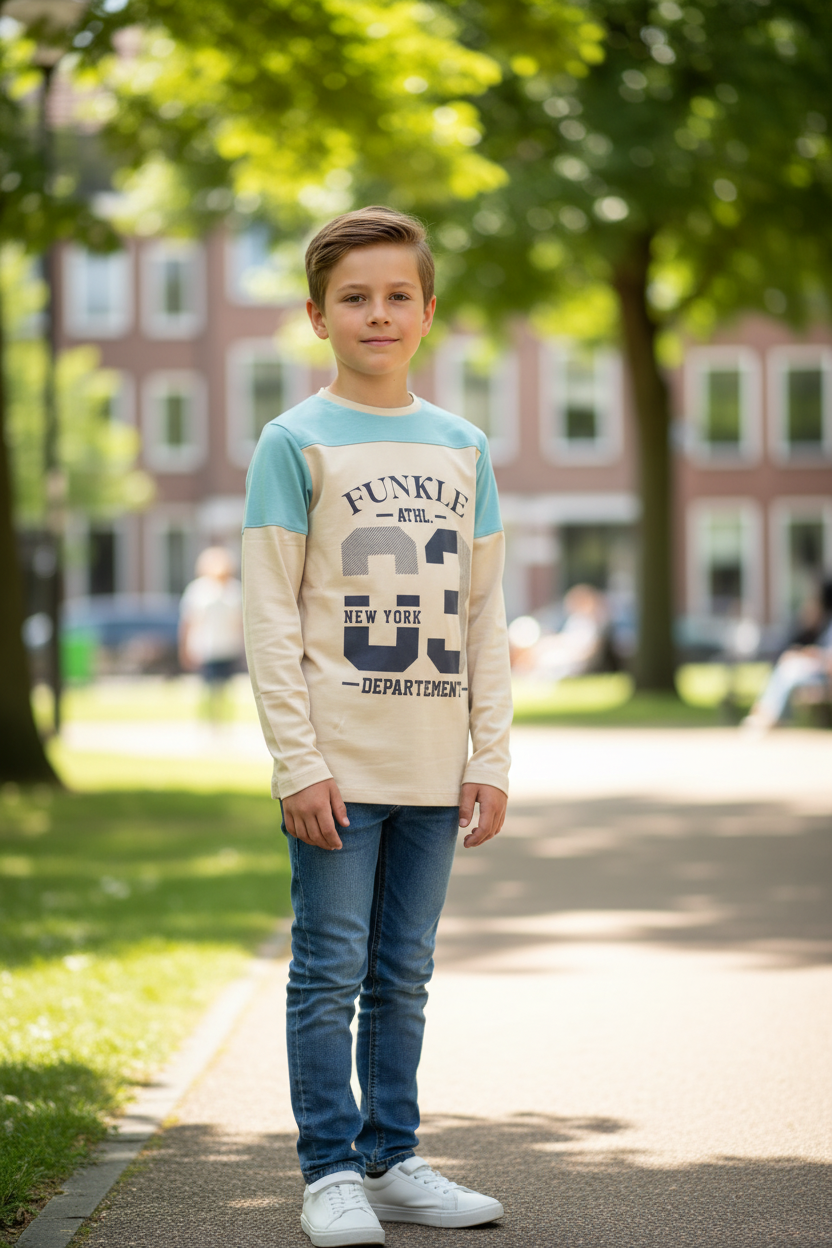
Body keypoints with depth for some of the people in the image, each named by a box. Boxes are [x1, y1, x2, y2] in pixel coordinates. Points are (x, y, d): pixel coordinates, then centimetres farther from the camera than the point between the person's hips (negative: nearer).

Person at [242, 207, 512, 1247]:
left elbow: (483, 613, 13)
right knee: (330, 973, -1)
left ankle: (391, 1162, 20)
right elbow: (269, 614, -5)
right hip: (336, 767, -4)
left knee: (402, 976, 11)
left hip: (432, 770, 4)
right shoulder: (296, 442, -2)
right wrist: (297, 759, -11)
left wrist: (491, 755, 6)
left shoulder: (462, 448, 11)